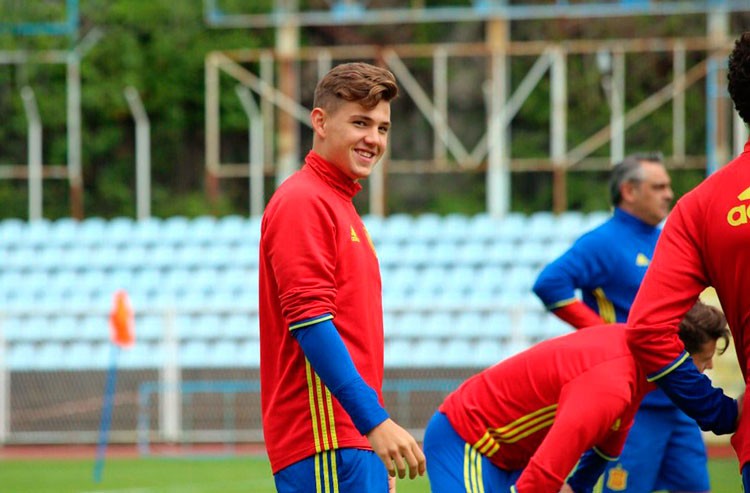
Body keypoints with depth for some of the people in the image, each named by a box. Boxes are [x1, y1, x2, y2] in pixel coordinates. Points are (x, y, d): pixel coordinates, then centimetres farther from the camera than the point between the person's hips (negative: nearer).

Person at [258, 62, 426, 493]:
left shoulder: (340, 206, 22)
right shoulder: (302, 202, -8)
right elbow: (310, 323, -18)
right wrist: (375, 421, -23)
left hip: (355, 439, 10)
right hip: (327, 445, -10)